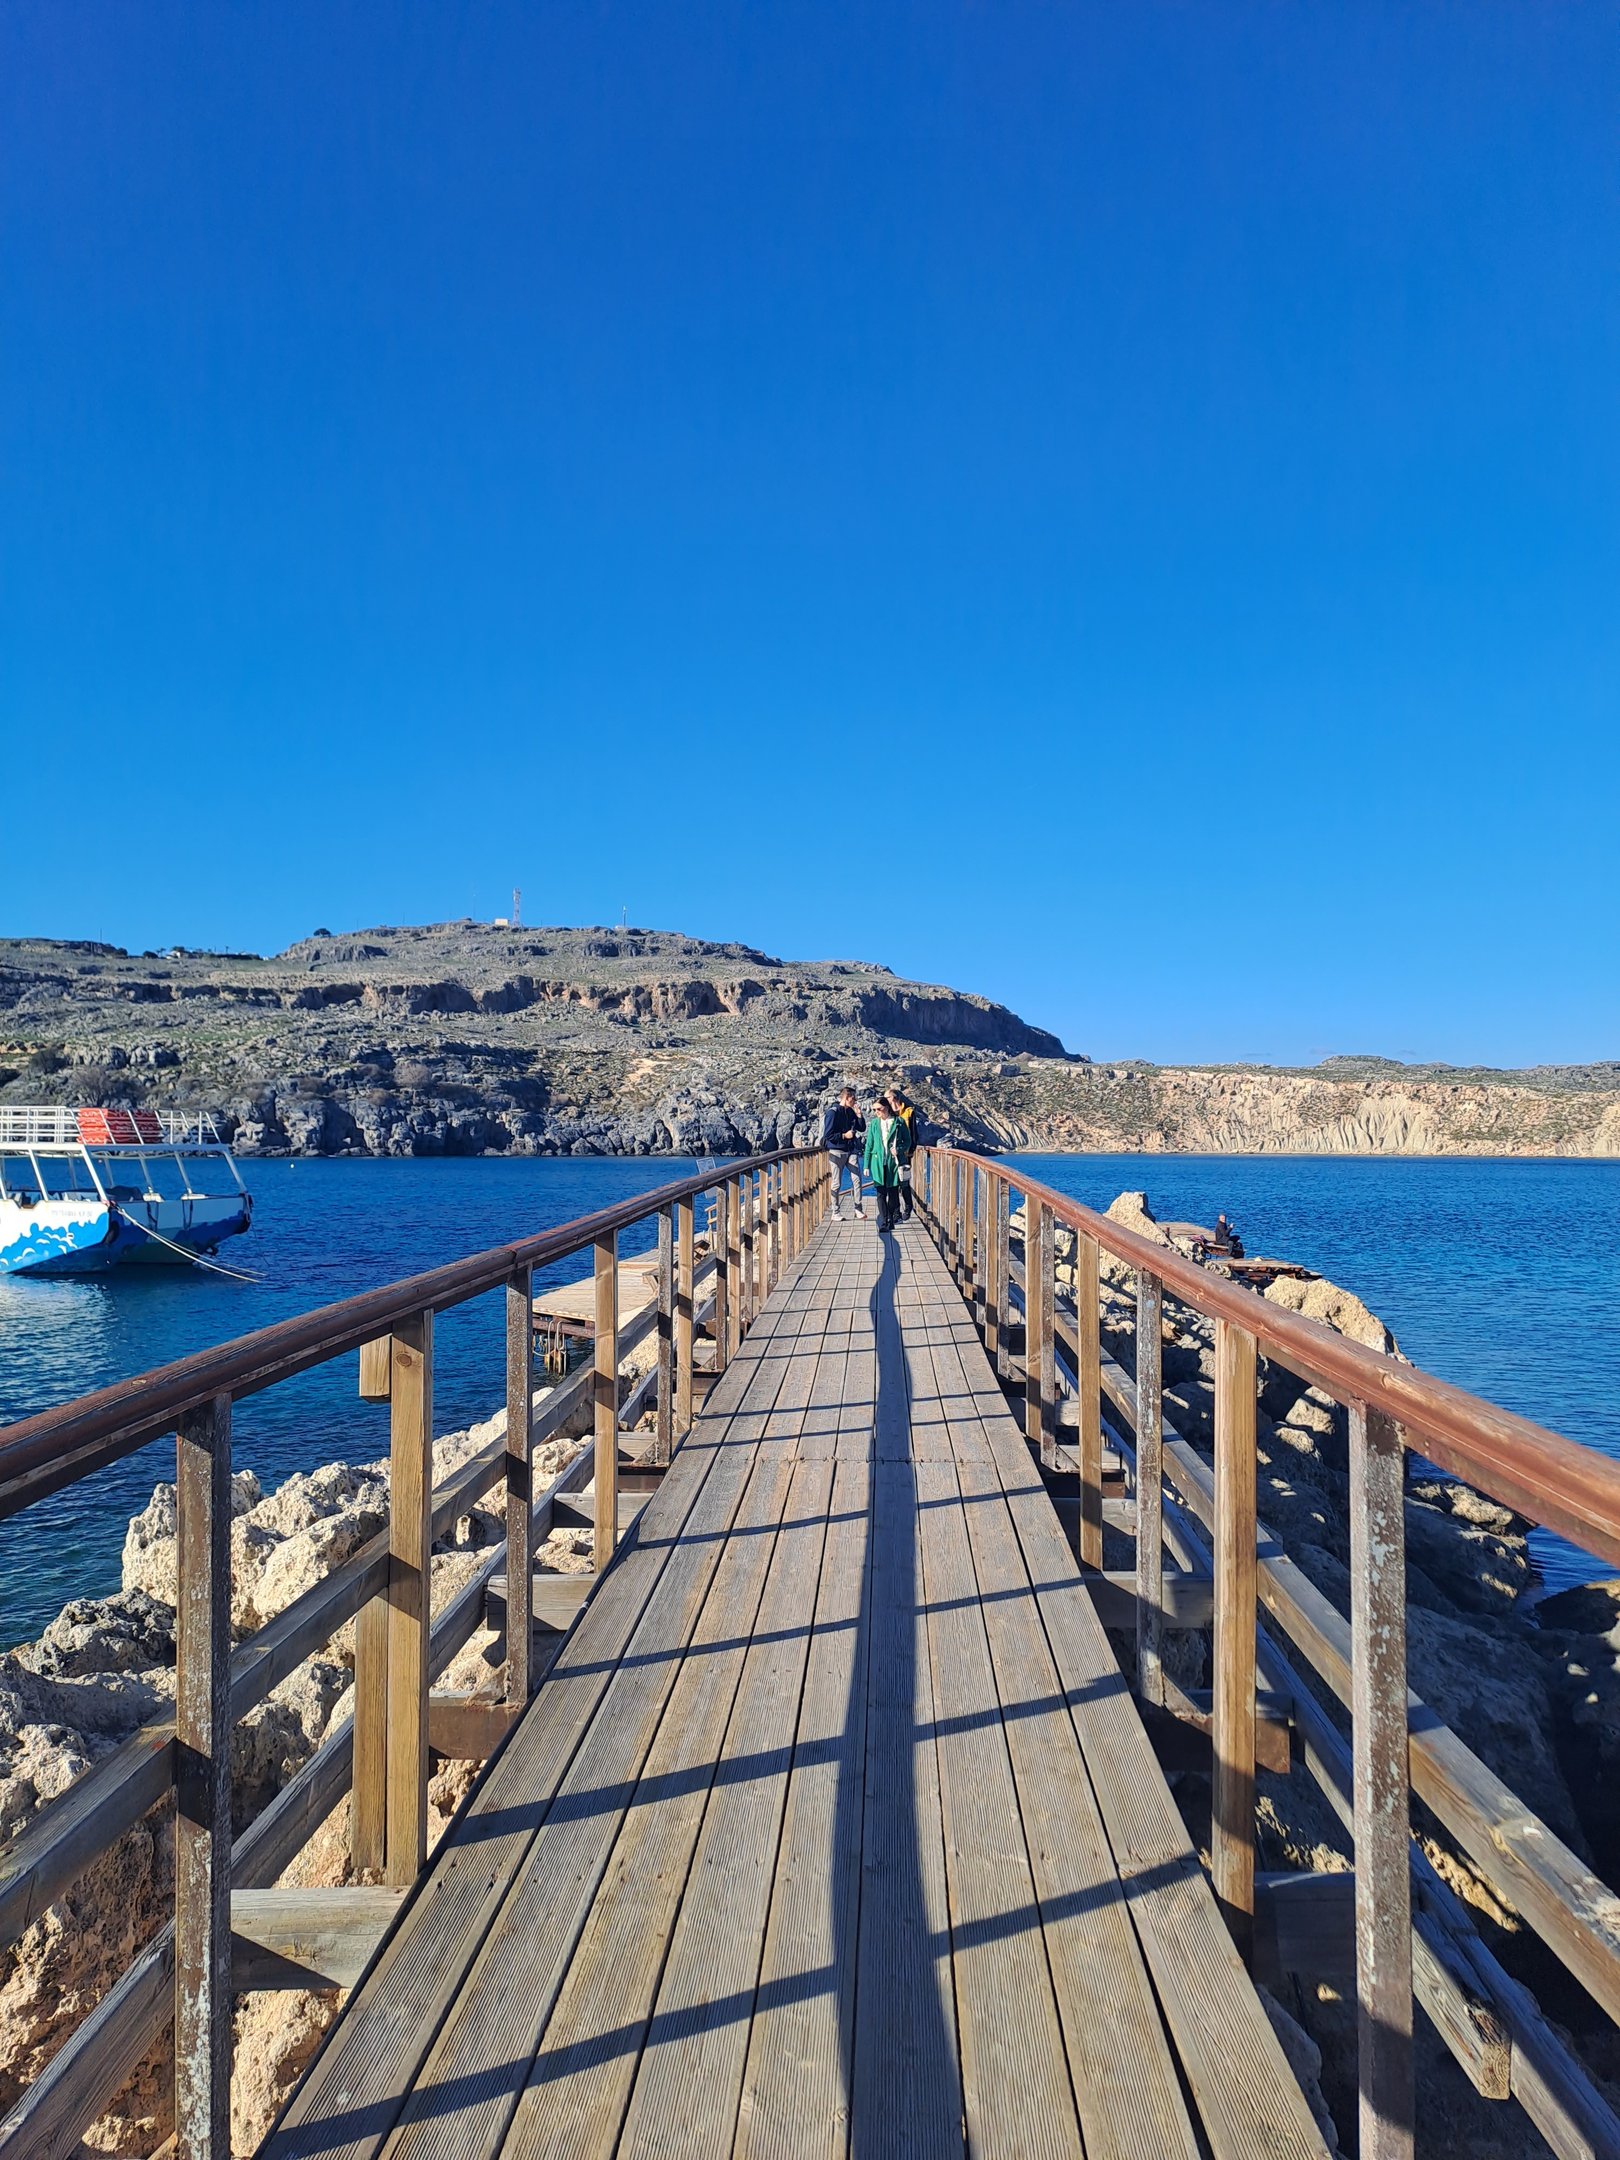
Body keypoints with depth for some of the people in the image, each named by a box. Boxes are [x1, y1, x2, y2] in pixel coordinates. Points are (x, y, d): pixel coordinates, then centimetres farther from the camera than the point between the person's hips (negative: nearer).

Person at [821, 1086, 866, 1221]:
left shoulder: (851, 1112, 8)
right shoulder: (833, 1112, -12)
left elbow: (862, 1129, 13)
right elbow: (828, 1134, -15)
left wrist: (859, 1116, -2)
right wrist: (844, 1135, -17)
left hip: (851, 1150, 6)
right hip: (837, 1151, -6)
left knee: (857, 1179, -1)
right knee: (837, 1183, 2)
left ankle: (858, 1207, 10)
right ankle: (836, 1212, 10)